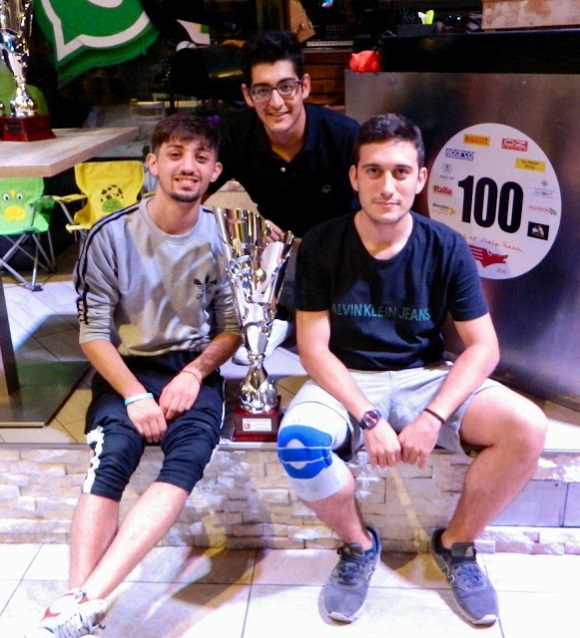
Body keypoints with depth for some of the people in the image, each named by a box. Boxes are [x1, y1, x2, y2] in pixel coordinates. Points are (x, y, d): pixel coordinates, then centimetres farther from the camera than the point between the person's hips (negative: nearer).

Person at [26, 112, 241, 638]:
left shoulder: (224, 236, -3)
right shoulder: (111, 235, -6)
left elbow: (232, 328, 4)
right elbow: (94, 333, -4)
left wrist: (195, 373, -14)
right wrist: (135, 395, -18)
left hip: (195, 369, 0)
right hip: (126, 369, 0)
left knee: (189, 458, -29)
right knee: (111, 458, -29)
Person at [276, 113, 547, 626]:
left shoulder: (446, 247, -7)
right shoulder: (321, 245, -10)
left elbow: (484, 347, -6)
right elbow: (313, 348, -11)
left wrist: (433, 416, -20)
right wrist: (369, 419, -23)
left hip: (426, 378, 2)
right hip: (346, 381, -1)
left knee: (527, 428, -22)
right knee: (297, 444, -33)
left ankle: (456, 543, 4)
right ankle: (358, 544, 0)